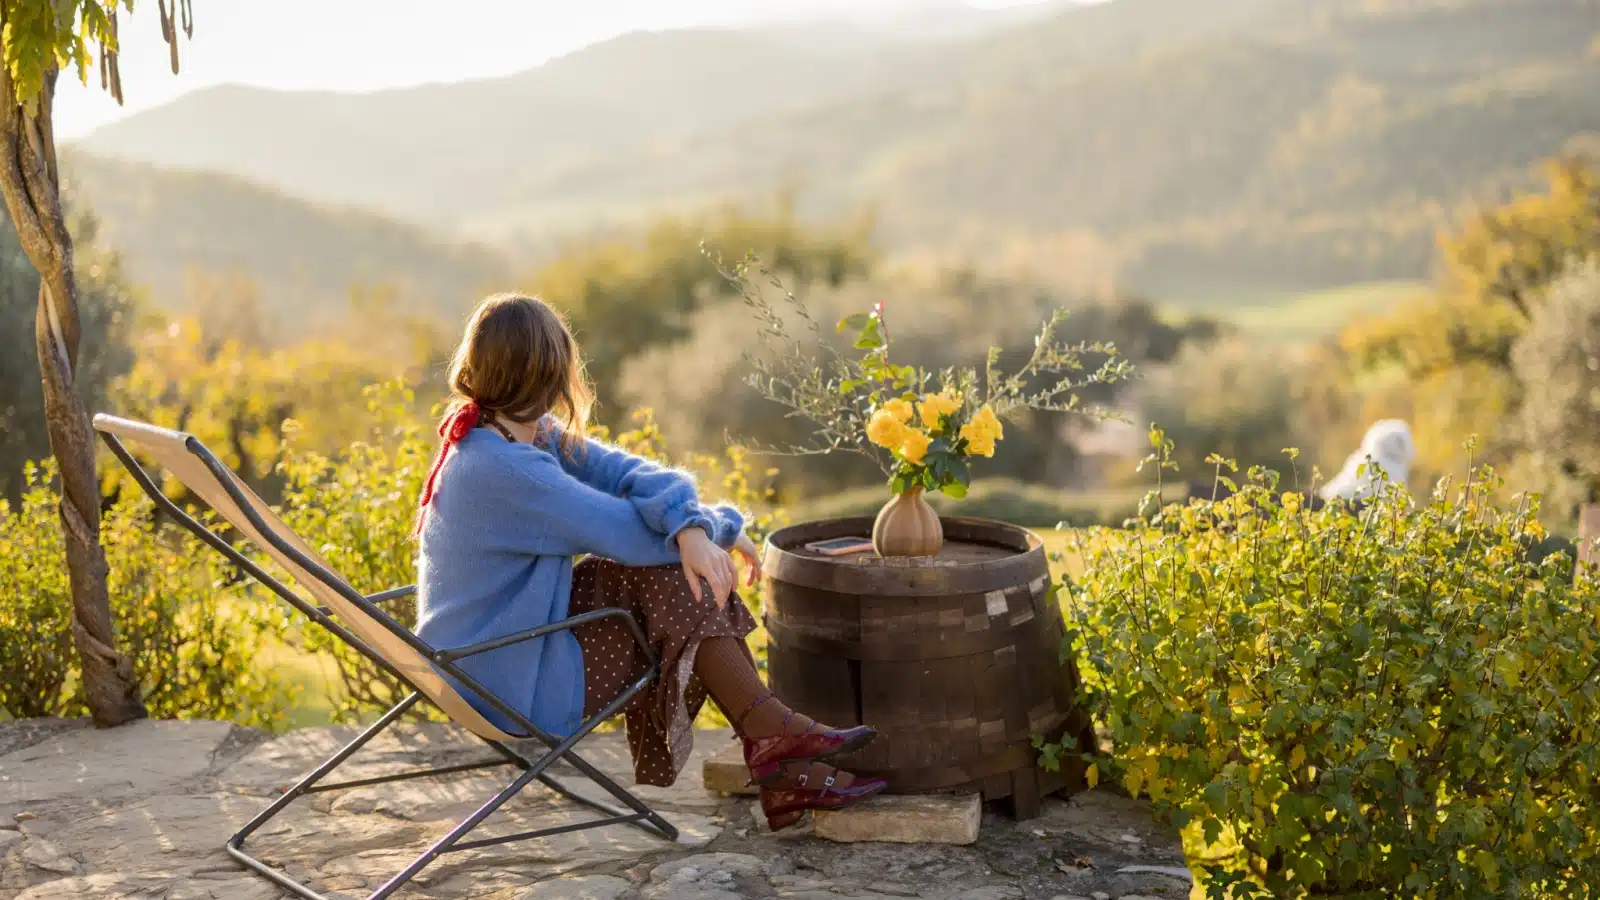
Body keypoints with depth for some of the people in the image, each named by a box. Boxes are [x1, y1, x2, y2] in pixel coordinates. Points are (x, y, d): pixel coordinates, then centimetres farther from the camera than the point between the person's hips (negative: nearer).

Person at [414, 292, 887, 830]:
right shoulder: (501, 469, -26)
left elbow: (624, 471, -9)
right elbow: (629, 532, -21)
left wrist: (690, 527, -28)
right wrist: (716, 524, -4)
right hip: (510, 685, -9)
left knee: (674, 572, -1)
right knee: (676, 586, -9)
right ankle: (775, 737, 4)